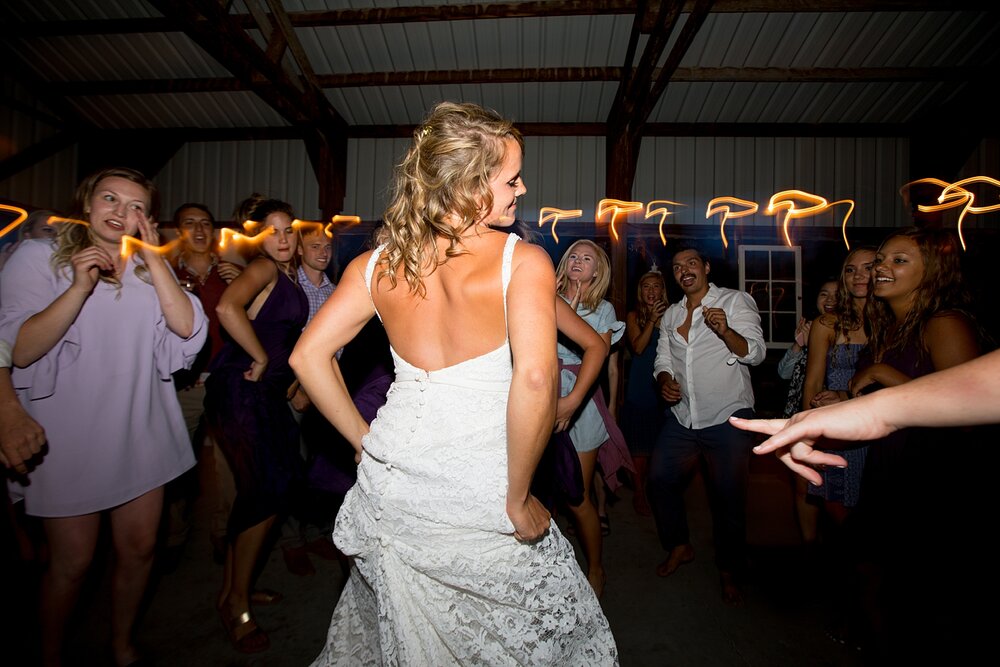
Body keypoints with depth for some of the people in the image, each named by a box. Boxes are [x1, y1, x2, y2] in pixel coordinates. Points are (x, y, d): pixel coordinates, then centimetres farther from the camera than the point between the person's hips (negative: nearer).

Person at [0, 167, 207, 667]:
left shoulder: (149, 267, 7)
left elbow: (186, 328, -11)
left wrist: (152, 255, -12)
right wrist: (81, 286, -23)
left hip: (140, 434, 3)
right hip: (70, 438, -3)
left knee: (139, 548, 13)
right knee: (72, 561, 8)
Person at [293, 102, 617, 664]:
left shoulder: (379, 263, 0)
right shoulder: (525, 261, -15)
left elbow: (308, 355, 1)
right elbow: (535, 378, -27)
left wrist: (365, 441, 8)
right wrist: (518, 497, -15)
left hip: (391, 484, 5)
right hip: (480, 502, -4)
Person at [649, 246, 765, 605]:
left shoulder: (736, 301, -4)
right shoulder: (670, 315, 12)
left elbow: (755, 353, -13)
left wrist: (725, 331, -32)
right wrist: (665, 379, -7)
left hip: (728, 417, -5)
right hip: (682, 417, 5)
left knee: (728, 497, 4)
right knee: (659, 480, 6)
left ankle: (729, 571, 27)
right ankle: (679, 546, 31)